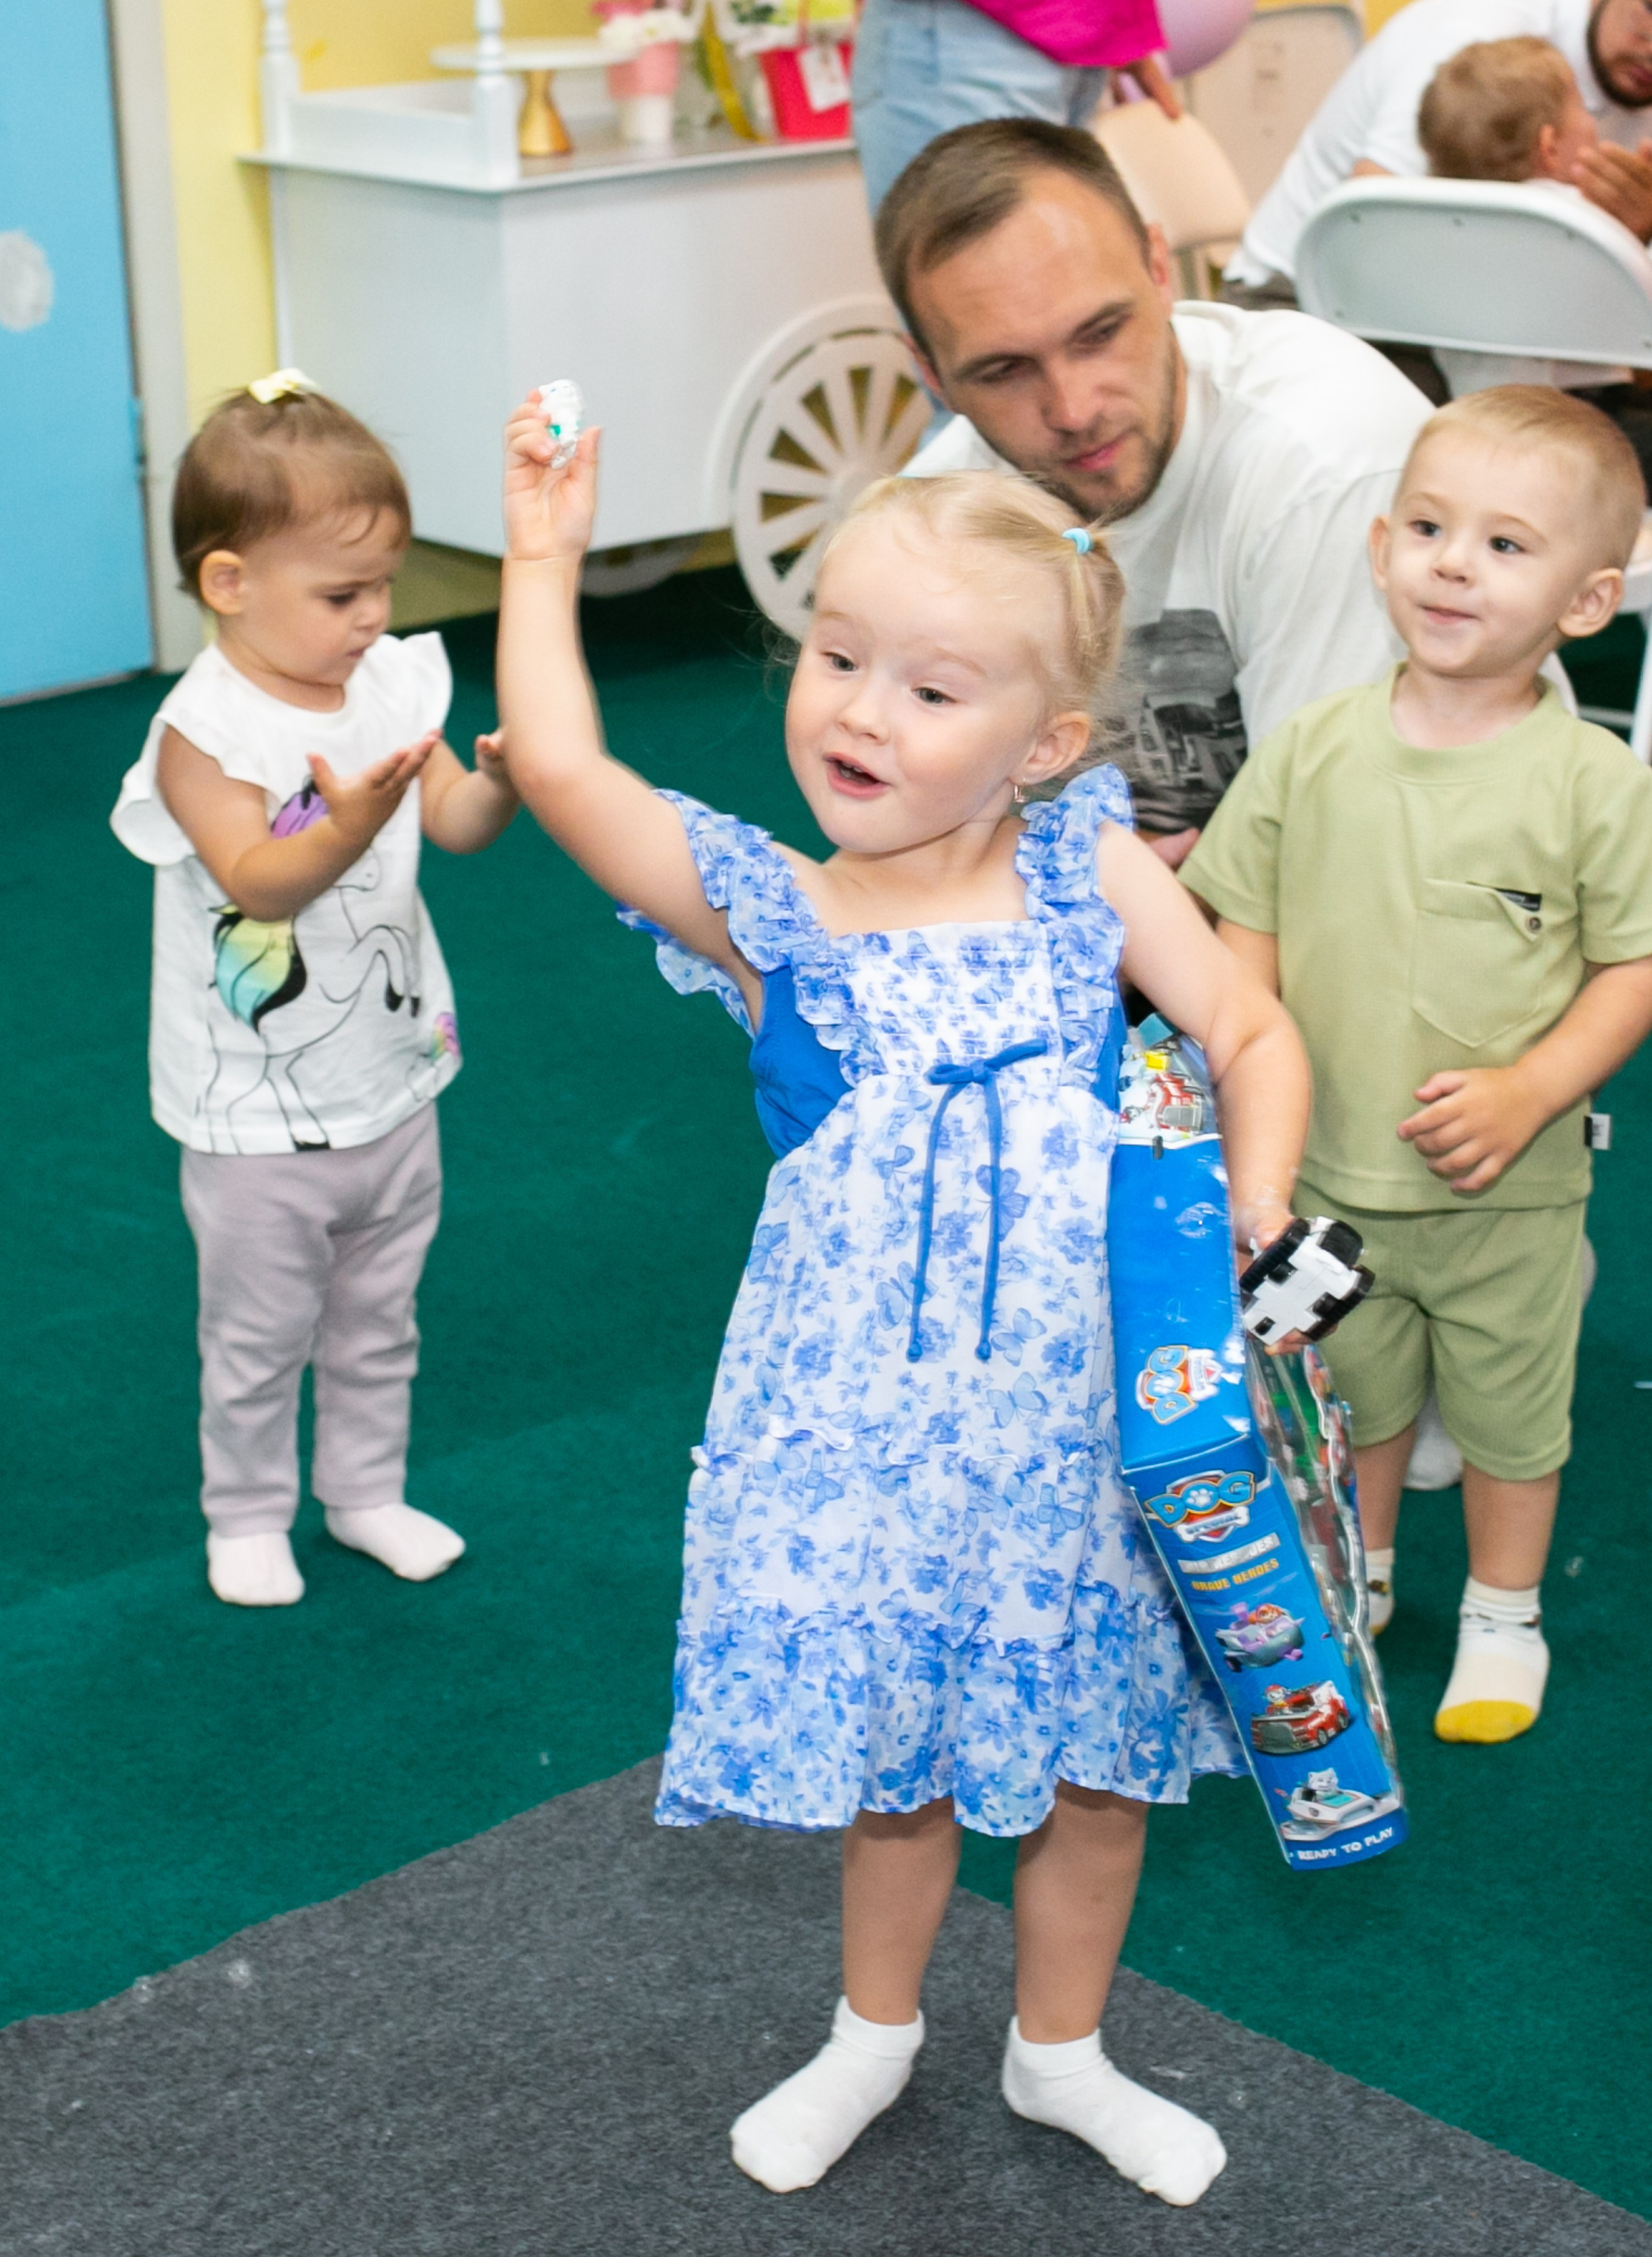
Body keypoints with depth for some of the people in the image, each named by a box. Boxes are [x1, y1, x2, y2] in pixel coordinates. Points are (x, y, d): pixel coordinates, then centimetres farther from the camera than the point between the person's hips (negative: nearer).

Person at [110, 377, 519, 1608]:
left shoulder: (393, 683, -3)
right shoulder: (205, 729, -20)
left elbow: (452, 822, -7)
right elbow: (256, 880, -29)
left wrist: (502, 782, -29)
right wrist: (346, 826, -47)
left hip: (392, 1078, 5)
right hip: (260, 1109, -5)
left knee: (377, 1319, 21)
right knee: (259, 1336, 12)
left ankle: (367, 1492, 40)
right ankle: (248, 1516, 32)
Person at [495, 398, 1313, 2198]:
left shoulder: (1090, 873, -4)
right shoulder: (768, 915, -6)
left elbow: (1252, 1035, 1)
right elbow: (559, 767, -13)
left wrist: (1253, 1199, -16)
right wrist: (541, 556, -1)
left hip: (1080, 1415, 1)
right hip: (862, 1431, -1)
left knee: (1095, 1761, 16)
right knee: (897, 1758, 15)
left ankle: (1060, 2052, 42)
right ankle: (875, 2031, 44)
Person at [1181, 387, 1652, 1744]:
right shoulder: (1312, 752, -6)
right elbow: (1246, 934, 2)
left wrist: (1531, 1088, -20)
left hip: (1510, 1190, -2)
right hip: (1329, 1175, 2)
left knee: (1508, 1413, 16)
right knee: (1348, 1401, 21)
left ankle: (1504, 1616, 39)